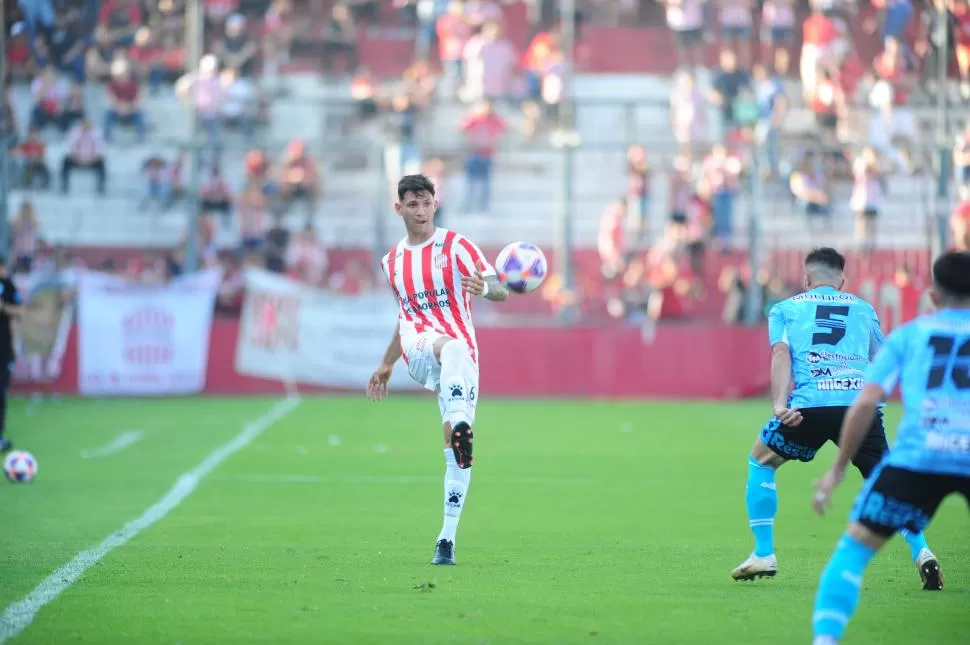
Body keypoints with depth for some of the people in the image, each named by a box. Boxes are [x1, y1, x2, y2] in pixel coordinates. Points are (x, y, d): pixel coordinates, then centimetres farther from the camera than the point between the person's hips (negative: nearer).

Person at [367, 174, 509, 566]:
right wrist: (386, 365, 34)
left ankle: (448, 538, 0)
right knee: (452, 348, -39)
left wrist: (485, 288, -33)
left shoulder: (455, 246, 3)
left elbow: (500, 290, -9)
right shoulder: (392, 262, 18)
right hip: (417, 349, 0)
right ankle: (459, 425, -69)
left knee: (457, 450, -8)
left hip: (462, 352, 0)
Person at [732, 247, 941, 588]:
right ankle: (921, 552, -6)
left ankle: (764, 554, 14)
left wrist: (780, 404, -9)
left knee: (760, 462, 20)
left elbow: (781, 352, 3)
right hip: (862, 401, 2)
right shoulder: (863, 308, 26)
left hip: (810, 405, -2)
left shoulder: (786, 309, 20)